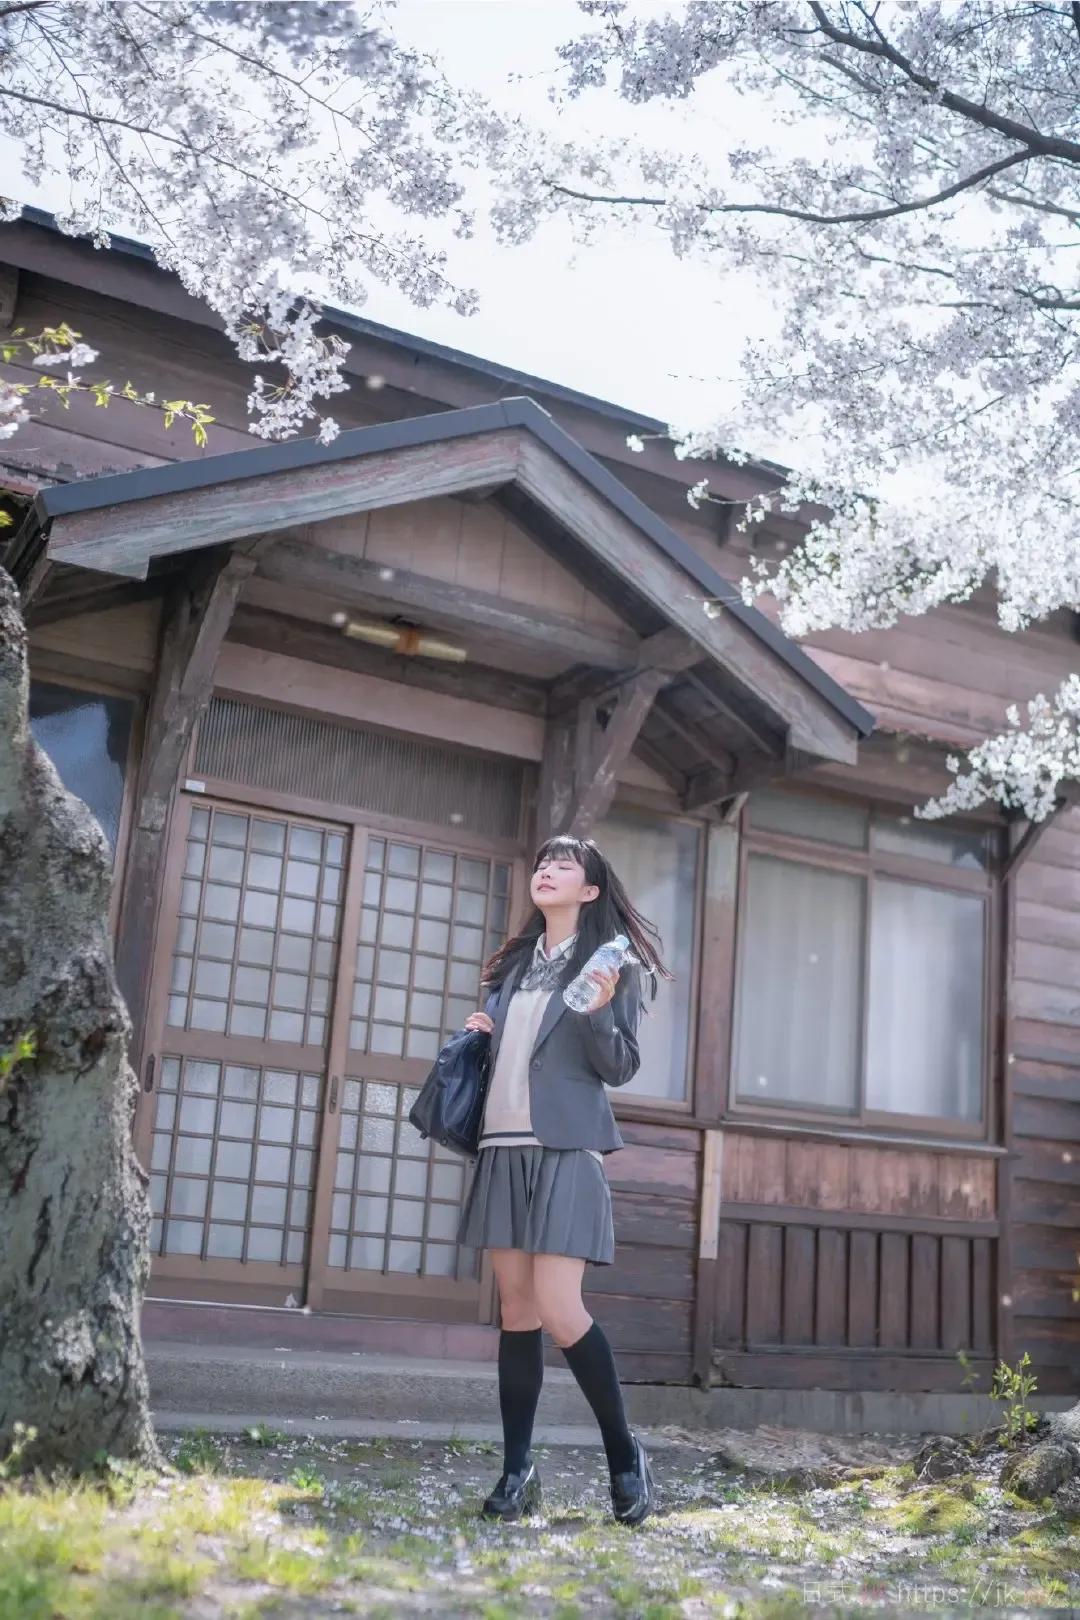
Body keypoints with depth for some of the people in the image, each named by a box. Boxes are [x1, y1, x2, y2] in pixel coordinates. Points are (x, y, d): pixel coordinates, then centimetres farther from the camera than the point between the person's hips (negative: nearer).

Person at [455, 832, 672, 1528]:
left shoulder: (610, 962, 0)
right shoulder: (517, 962, 18)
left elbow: (622, 1067, -5)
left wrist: (597, 1012, -21)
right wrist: (482, 1035, 6)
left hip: (566, 1150, -6)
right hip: (505, 1148, 6)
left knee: (558, 1308, -12)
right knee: (516, 1308, 6)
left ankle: (625, 1453, 5)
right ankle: (518, 1471, 10)